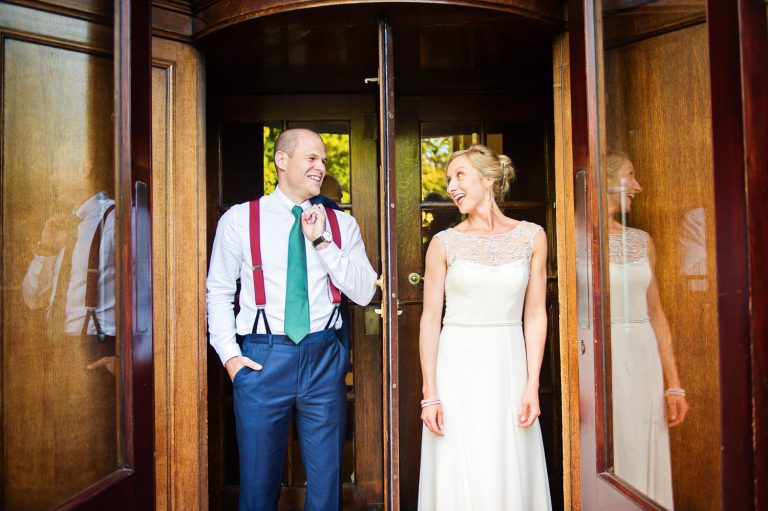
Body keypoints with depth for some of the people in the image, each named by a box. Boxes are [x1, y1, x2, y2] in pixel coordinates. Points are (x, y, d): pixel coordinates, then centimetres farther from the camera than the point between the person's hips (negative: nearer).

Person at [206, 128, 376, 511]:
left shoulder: (341, 224, 6)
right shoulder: (239, 219, 2)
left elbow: (363, 293, -1)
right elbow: (218, 291, 5)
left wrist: (321, 242, -10)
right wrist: (229, 354, -5)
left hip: (324, 357, 2)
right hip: (262, 359, -1)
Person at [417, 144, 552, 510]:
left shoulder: (531, 236, 3)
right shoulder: (445, 242, 0)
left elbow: (534, 315, 3)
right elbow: (430, 318, -2)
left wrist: (532, 385, -3)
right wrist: (430, 392, -7)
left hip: (508, 368, 1)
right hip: (456, 367, -1)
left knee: (511, 476, 8)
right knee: (459, 479, 5)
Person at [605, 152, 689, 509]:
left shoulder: (642, 240, 10)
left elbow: (655, 312, 12)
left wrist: (673, 384, 9)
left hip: (645, 358, 5)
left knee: (646, 460, 13)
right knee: (608, 464, 5)